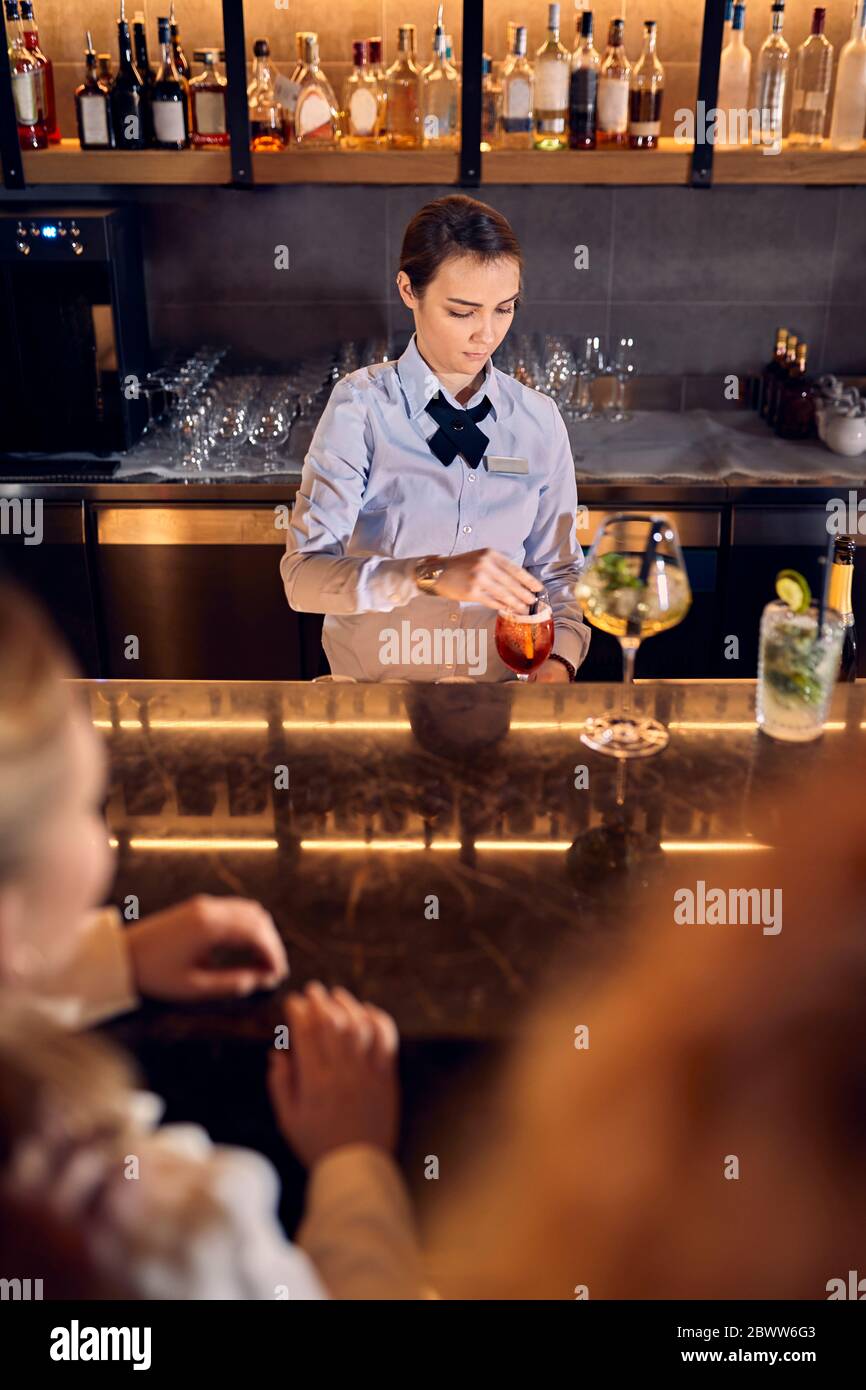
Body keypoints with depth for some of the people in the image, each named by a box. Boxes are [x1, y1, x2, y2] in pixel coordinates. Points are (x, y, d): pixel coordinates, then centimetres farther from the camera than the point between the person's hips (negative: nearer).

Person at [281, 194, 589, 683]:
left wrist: (559, 659, -10)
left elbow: (558, 570, 8)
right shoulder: (361, 405, -7)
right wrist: (432, 576, -29)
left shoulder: (539, 419, 4)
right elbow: (304, 574, -15)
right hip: (373, 692, -3)